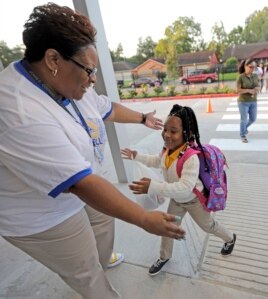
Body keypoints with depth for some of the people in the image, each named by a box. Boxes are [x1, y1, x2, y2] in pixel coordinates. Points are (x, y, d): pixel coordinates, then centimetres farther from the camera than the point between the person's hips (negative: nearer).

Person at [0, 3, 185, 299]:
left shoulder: (67, 83, -9)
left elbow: (106, 108, 7)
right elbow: (81, 184, -38)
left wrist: (142, 118, 21)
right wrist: (145, 220, -31)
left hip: (74, 188, 9)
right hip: (44, 216, -8)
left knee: (104, 220, 28)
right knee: (86, 274, 13)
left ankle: (102, 262, 61)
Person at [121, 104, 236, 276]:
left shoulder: (191, 157, -41)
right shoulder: (167, 149, -17)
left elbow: (185, 188, -49)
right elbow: (157, 161, 7)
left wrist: (153, 187, -57)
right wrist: (136, 156, 4)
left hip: (194, 200, -5)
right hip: (176, 200, 6)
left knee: (208, 226, 23)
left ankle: (230, 239, 57)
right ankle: (164, 257, 46)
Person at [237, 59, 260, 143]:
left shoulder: (255, 76, 4)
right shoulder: (240, 77, -13)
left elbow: (258, 86, 10)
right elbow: (238, 90, -16)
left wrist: (257, 88, -12)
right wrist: (249, 90, -21)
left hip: (253, 102, 6)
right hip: (243, 102, -5)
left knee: (253, 119, 13)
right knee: (244, 119, 2)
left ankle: (245, 127, 42)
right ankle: (243, 136, 19)